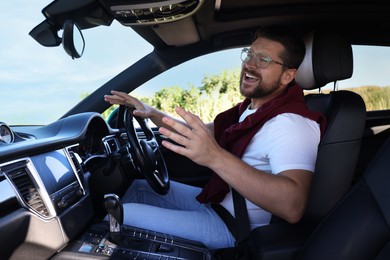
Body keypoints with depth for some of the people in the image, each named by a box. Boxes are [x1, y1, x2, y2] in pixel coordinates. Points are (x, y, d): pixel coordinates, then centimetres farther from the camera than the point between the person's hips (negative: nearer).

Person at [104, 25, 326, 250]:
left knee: (123, 214, -12)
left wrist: (215, 157, -50)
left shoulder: (291, 123, -25)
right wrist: (153, 113, 2)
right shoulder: (252, 108, 6)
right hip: (215, 200, 9)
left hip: (232, 229, -9)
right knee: (139, 187, 15)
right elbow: (204, 133, 14)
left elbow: (293, 207, -39)